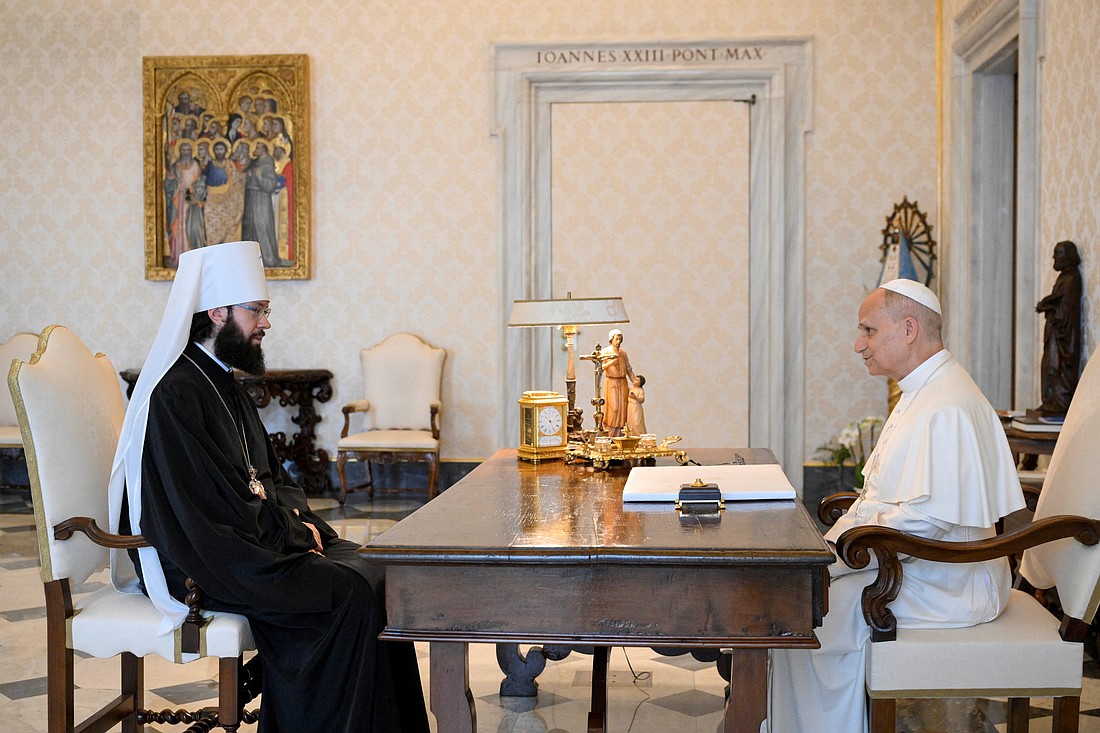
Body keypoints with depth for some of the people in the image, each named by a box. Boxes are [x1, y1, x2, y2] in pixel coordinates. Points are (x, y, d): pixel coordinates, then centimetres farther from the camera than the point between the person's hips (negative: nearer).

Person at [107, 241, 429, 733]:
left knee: (378, 572, -5)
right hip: (202, 567, -10)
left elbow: (273, 475, 20)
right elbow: (218, 508, -21)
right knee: (353, 591, -23)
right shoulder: (176, 394, -16)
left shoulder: (222, 383, 16)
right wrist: (294, 533, -12)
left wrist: (299, 518, 1)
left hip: (260, 543, 10)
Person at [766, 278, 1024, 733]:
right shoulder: (920, 395, 14)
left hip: (943, 585, -10)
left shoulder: (948, 407, -22)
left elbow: (926, 518, -27)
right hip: (915, 570, 10)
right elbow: (880, 499, 18)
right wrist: (829, 544, 4)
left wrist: (837, 551, -19)